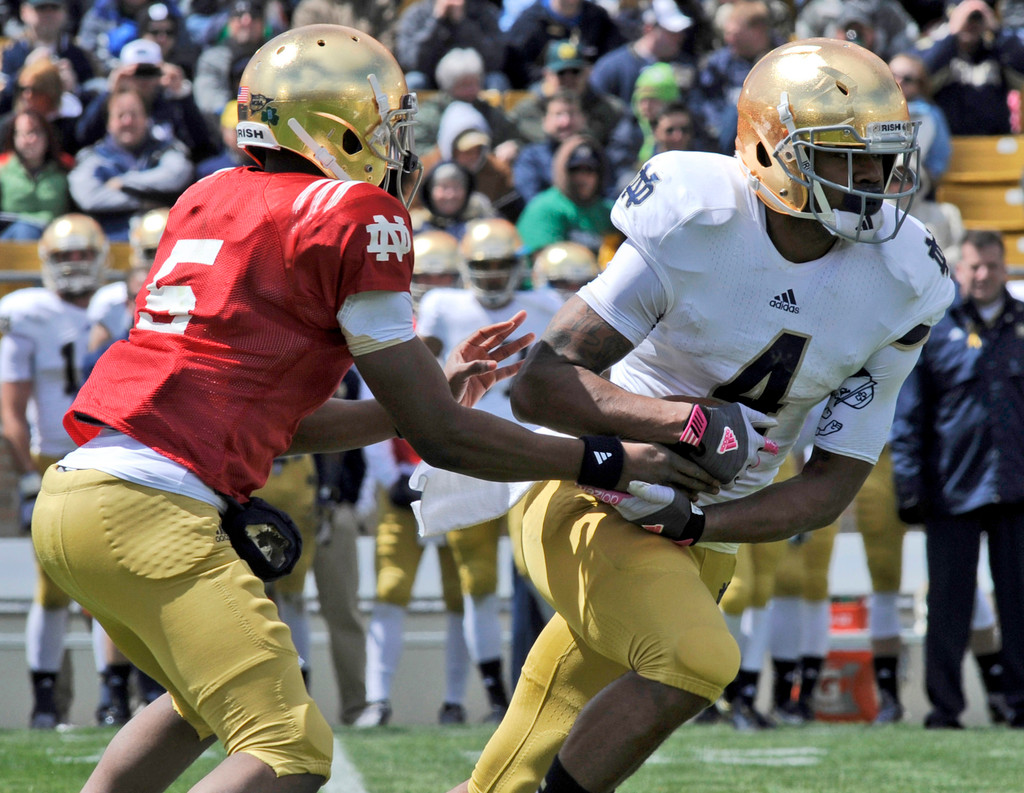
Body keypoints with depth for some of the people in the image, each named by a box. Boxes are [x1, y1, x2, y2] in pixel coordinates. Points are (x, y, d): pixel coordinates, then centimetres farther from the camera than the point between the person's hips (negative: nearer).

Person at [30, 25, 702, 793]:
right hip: (147, 512, -9)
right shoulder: (355, 217, -4)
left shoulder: (211, 201, 19)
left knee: (206, 702, 29)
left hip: (69, 493, 9)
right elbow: (437, 436, 0)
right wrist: (607, 461, 9)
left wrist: (434, 391, 30)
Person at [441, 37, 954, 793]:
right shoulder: (697, 226, -21)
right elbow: (540, 384, -23)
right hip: (589, 503, -5)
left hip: (701, 540, 5)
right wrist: (681, 421, -37)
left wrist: (693, 524, -19)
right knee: (697, 660, -30)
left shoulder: (898, 289, -8)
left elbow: (833, 485, -5)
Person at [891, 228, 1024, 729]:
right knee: (949, 603, 1)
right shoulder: (932, 330, 3)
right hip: (953, 489, -2)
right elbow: (907, 416, 3)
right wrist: (910, 485, -4)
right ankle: (944, 706, 7)